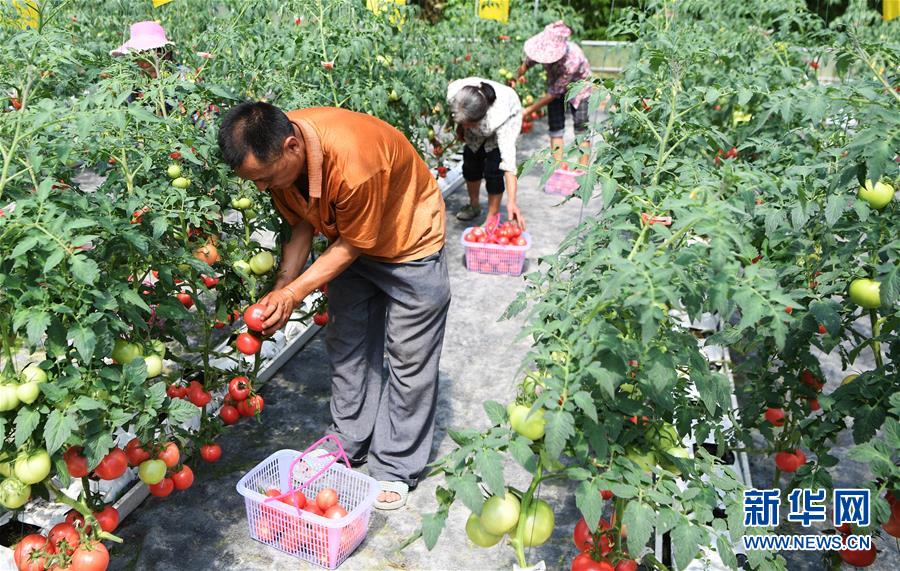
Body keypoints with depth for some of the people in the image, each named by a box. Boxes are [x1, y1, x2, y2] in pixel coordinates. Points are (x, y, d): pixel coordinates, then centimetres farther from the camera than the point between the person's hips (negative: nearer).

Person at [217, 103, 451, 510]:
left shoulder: (352, 160, -41)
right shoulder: (274, 151, -19)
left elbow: (353, 245, -26)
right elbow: (301, 224, -6)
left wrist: (293, 293, -25)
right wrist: (280, 289, -16)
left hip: (408, 242, -6)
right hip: (346, 240, 7)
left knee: (409, 359, 1)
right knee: (346, 346, 14)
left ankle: (396, 468, 16)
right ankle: (350, 446, 31)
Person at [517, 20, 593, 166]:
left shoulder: (572, 60, -42)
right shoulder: (543, 47, -30)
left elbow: (553, 93, -34)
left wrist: (528, 110, -29)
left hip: (579, 85, -4)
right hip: (556, 82, 4)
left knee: (581, 125, -8)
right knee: (555, 125, -1)